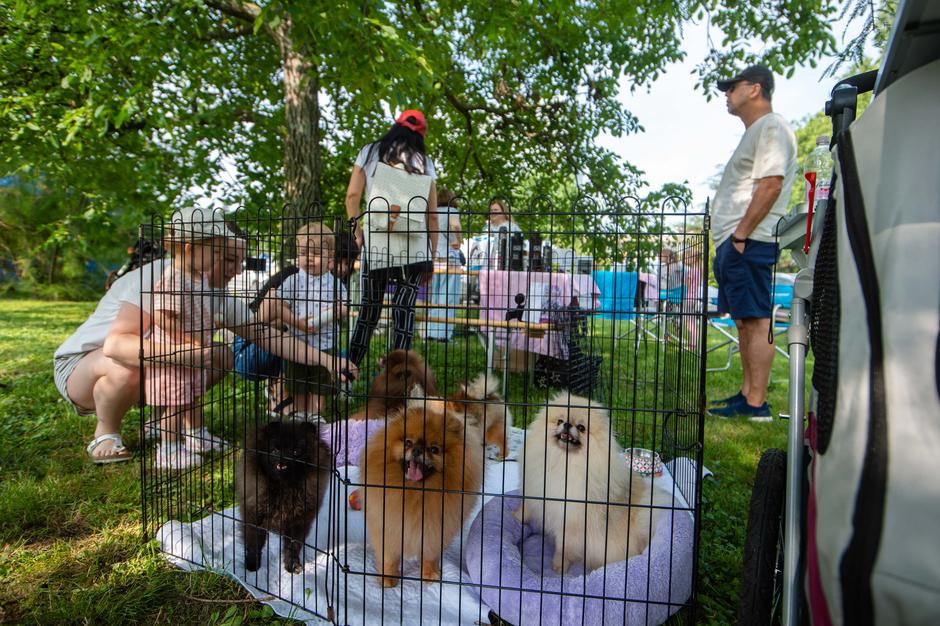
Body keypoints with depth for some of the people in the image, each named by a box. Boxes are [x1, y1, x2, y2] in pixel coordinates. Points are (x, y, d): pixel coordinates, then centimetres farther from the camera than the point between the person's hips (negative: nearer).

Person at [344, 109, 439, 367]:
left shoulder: (370, 152, 14)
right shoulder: (424, 160, 12)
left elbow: (352, 196, 4)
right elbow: (432, 214, 7)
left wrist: (358, 232, 13)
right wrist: (432, 257, 11)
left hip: (376, 242, 1)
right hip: (414, 246, 0)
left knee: (370, 306, 10)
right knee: (406, 307, 1)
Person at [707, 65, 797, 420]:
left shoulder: (771, 127, -6)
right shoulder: (754, 132, 26)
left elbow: (770, 185, -18)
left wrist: (741, 234, -19)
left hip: (749, 243, -10)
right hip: (734, 244, 10)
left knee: (756, 321, -9)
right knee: (744, 321, 11)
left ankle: (756, 404, -5)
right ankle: (747, 392, 19)